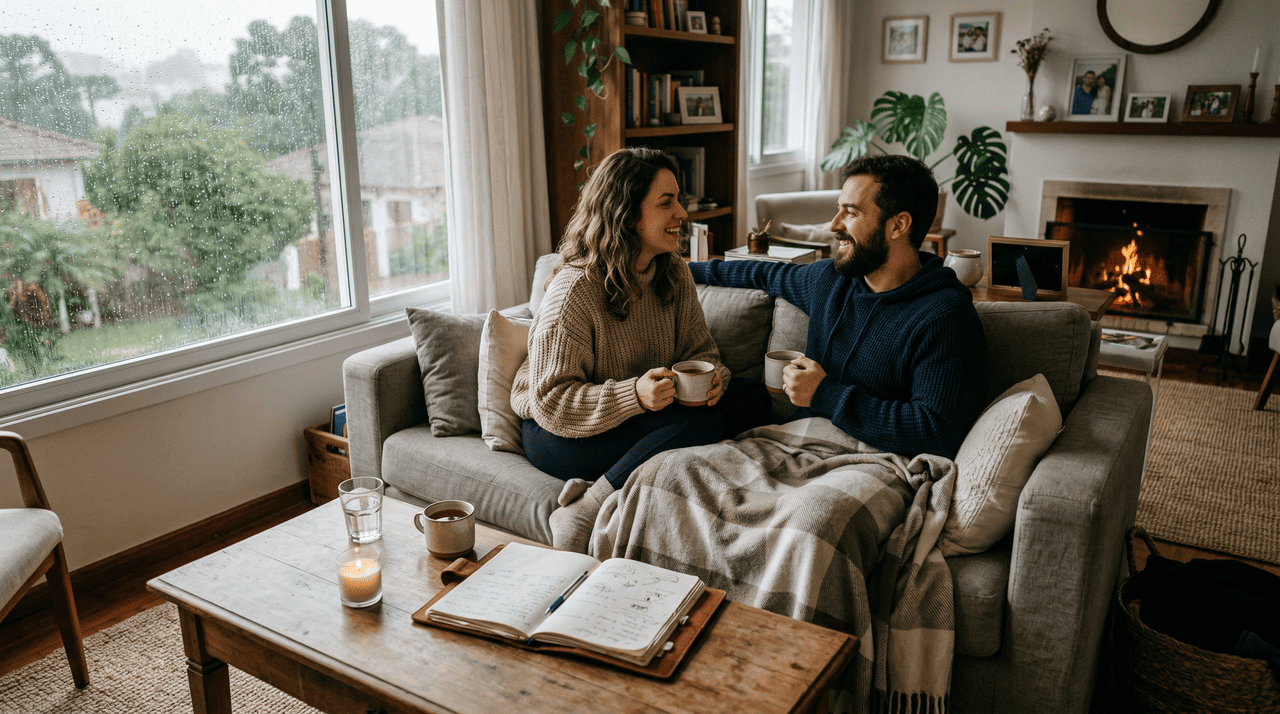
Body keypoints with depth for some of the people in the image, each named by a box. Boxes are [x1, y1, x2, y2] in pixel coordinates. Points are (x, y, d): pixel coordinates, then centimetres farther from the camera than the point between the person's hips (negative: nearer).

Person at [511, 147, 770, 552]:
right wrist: (634, 395, -34)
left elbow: (700, 349, 8)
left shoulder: (675, 275, 0)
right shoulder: (574, 291, -21)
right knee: (700, 423, -29)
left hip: (647, 416, 8)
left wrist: (712, 377, -17)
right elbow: (551, 401, -21)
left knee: (754, 400, -13)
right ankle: (582, 517, -21)